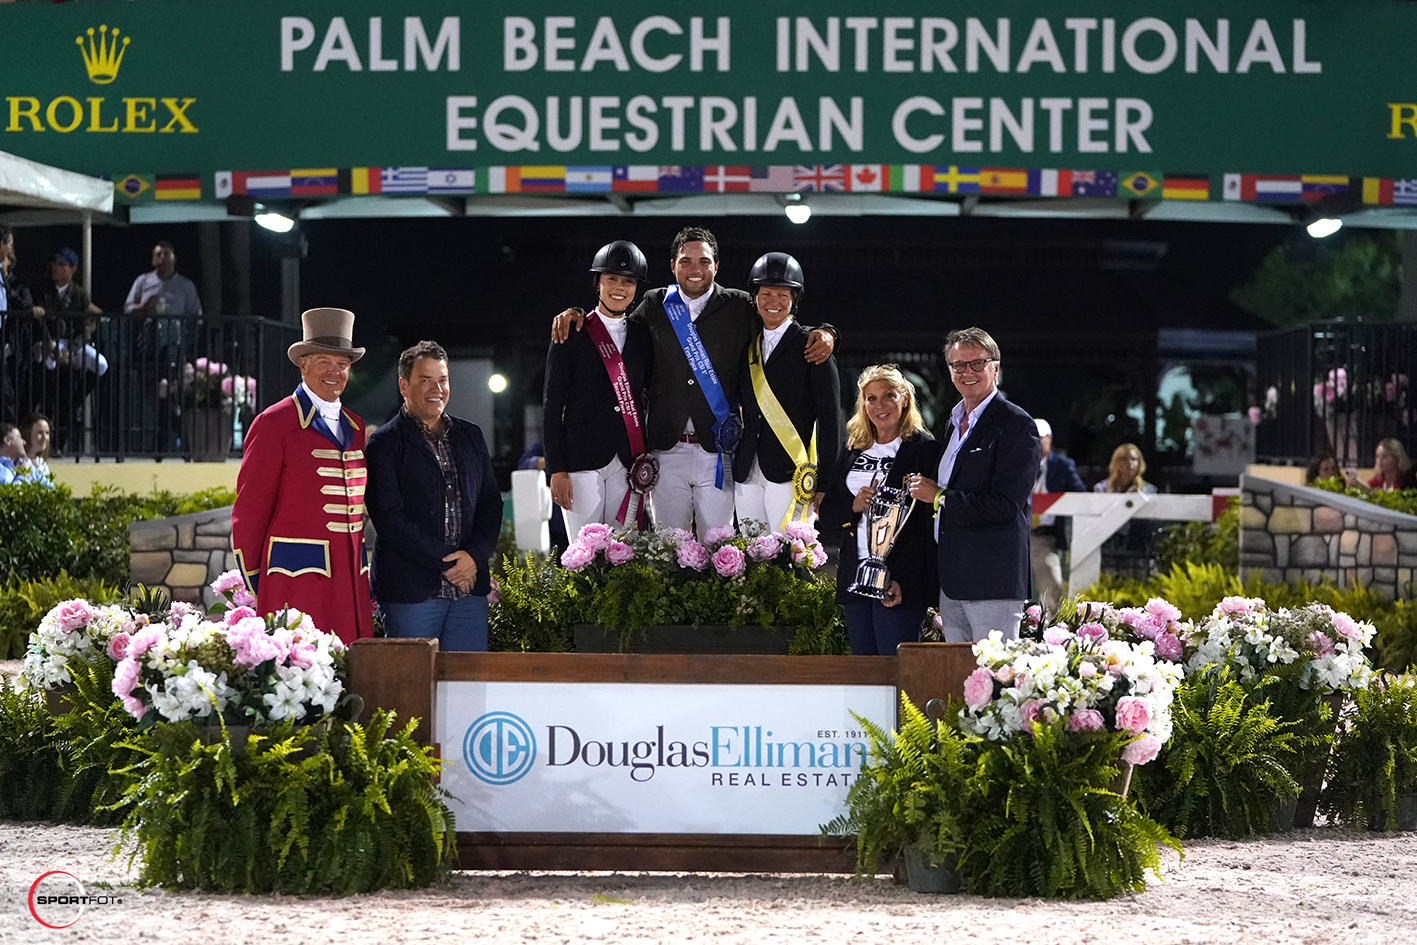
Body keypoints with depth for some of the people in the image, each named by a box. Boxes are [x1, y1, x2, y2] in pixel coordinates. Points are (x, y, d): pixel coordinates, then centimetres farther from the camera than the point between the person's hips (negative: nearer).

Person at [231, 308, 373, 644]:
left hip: (349, 577, 6)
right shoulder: (273, 424, -3)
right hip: (297, 577, -6)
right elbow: (249, 512, -2)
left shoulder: (355, 428, 18)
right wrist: (255, 593, -3)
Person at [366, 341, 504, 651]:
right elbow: (390, 518, -8)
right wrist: (447, 562, -12)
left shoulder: (470, 436, 16)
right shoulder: (384, 444, 0)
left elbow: (491, 503, 14)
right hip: (410, 590, -4)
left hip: (469, 586, 4)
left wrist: (475, 556, -4)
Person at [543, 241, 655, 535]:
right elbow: (551, 407, 0)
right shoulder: (570, 336, 2)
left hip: (630, 463, 3)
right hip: (581, 461, -3)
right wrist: (557, 470, -7)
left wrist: (649, 460, 8)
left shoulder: (642, 336, 13)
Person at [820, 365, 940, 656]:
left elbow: (927, 522, -9)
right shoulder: (854, 451, 17)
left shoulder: (925, 449, -2)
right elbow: (826, 517, 16)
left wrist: (902, 579, -19)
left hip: (901, 582, -6)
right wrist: (854, 506, -7)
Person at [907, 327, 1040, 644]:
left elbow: (1005, 505, -18)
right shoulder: (955, 421, 19)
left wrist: (939, 497, -11)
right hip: (952, 583, 9)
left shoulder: (1016, 425, -9)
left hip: (992, 582, -9)